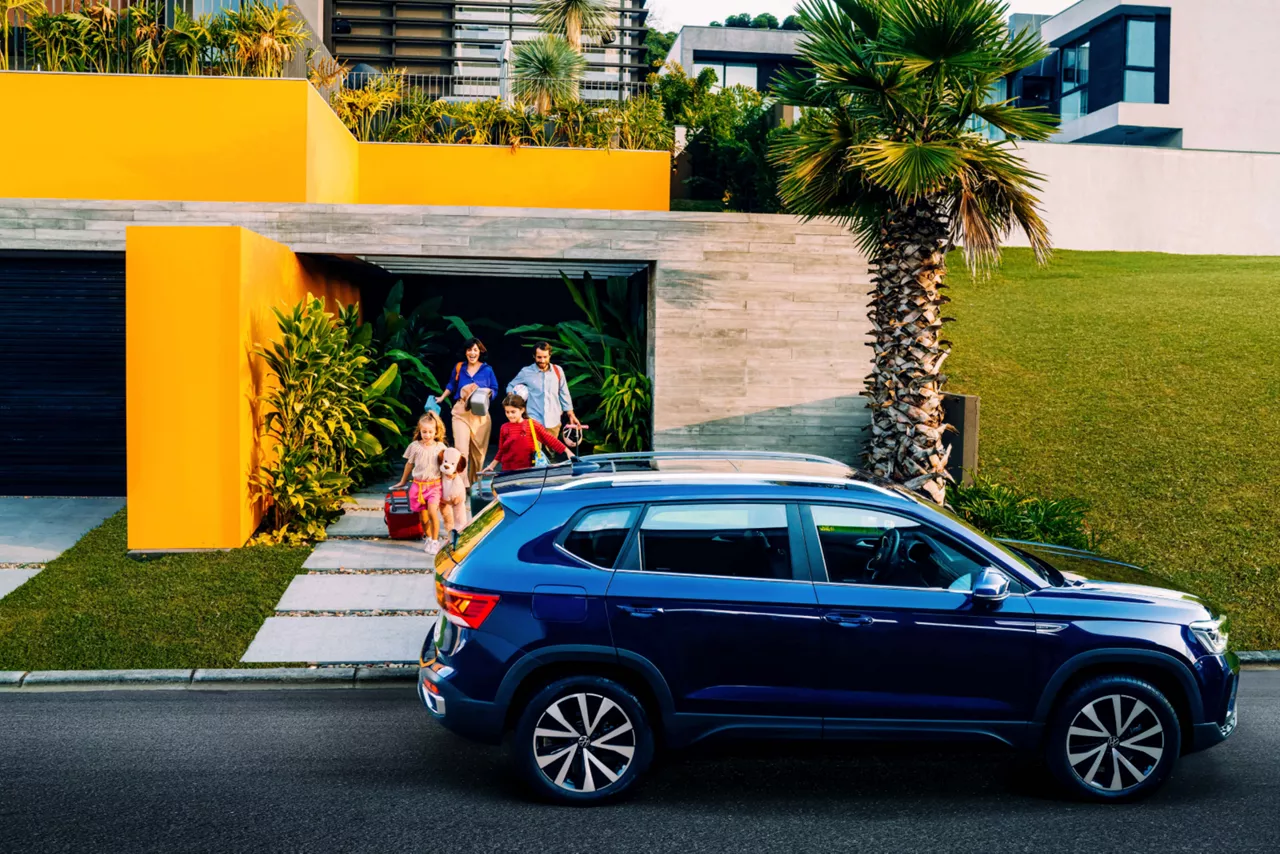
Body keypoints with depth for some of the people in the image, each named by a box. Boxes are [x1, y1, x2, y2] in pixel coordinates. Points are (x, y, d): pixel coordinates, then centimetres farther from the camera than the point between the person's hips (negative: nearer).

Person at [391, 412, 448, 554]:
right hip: (418, 485, 2)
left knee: (432, 512, -18)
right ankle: (428, 538, 29)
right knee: (423, 517, 6)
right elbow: (409, 464, 13)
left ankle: (434, 541, -4)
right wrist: (403, 482, 21)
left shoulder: (440, 447, -2)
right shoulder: (415, 446, -1)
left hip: (434, 485, -2)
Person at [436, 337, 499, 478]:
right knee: (461, 448, -15)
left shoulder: (487, 370, 2)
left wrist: (488, 393, -15)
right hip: (461, 413, 0)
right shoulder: (459, 368, 6)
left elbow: (495, 391, 5)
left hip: (481, 414, 0)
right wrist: (442, 398, 19)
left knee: (478, 451, 6)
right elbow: (452, 385, 23)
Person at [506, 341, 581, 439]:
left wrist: (571, 414, 12)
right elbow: (511, 386, 13)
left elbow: (564, 394, 13)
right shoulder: (526, 372, 0)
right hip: (533, 422, -3)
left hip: (553, 422, 3)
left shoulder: (557, 371, 5)